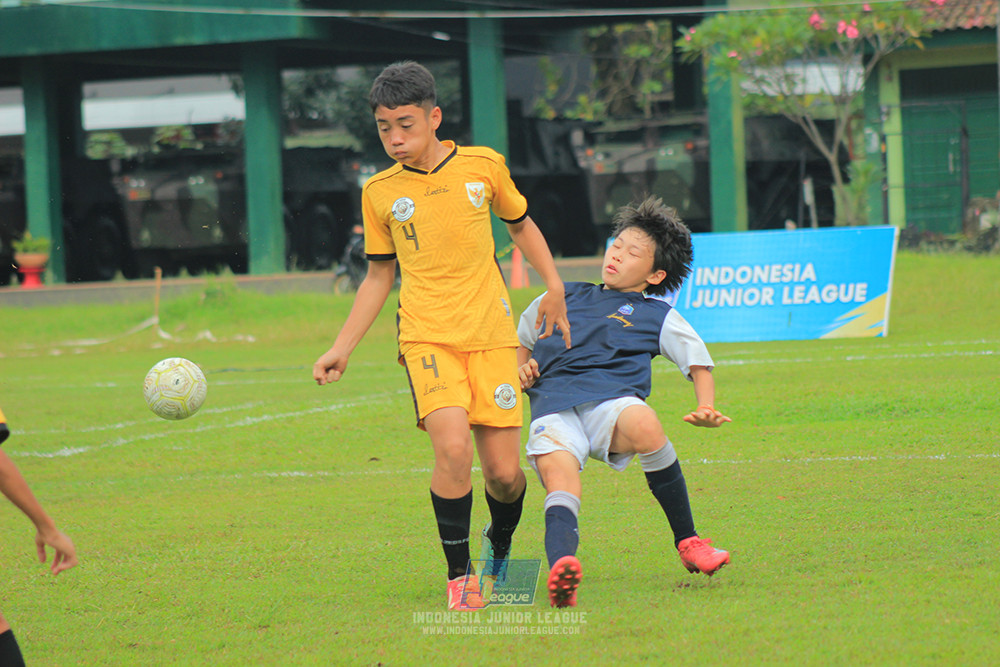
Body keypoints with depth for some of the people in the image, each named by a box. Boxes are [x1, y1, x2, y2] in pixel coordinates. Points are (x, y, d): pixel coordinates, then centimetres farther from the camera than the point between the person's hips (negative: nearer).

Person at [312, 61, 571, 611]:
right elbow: (379, 277, 14)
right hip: (427, 337, -1)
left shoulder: (483, 165, 2)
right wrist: (341, 349, 10)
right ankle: (459, 574, -9)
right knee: (452, 446, -24)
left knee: (503, 471, -2)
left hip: (491, 334, 1)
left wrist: (553, 286, 11)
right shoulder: (380, 192, 4)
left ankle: (500, 545, 32)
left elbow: (520, 223, 20)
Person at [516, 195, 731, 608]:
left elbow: (699, 362, 16)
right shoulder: (562, 298, 32)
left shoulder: (656, 315, 24)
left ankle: (687, 541, -20)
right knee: (559, 479, -31)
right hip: (552, 410, 1)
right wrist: (522, 369, 18)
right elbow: (521, 344, 42)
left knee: (645, 427, -37)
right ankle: (560, 566, -60)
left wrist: (706, 409, -4)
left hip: (611, 402, -1)